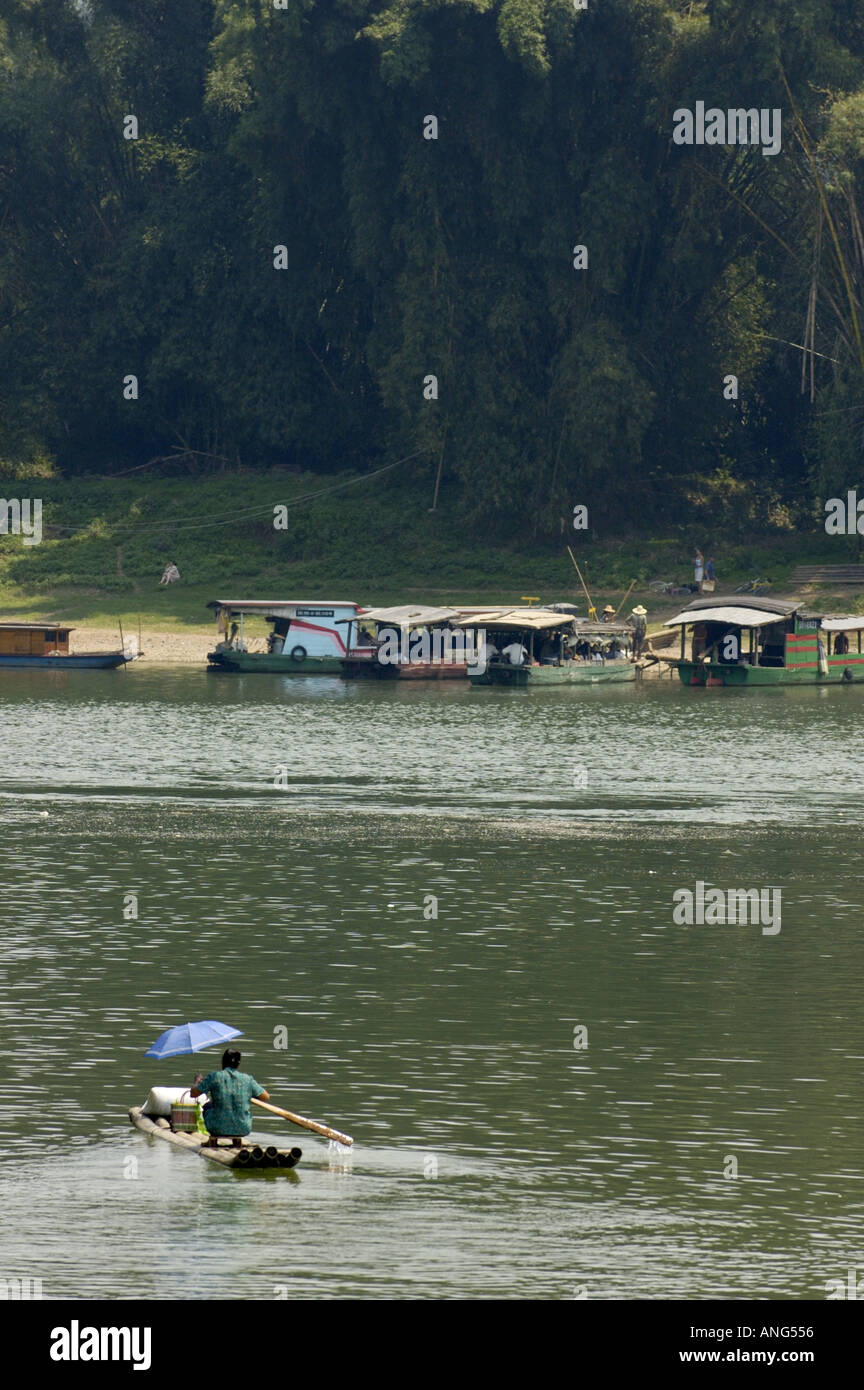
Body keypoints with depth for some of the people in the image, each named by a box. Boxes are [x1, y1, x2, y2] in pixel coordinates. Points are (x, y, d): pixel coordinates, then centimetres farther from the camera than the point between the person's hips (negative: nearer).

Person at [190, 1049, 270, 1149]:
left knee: (208, 1106, 32)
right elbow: (266, 1097, 9)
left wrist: (196, 1082, 23)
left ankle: (213, 1140, 33)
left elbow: (193, 1093, 0)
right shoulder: (247, 1079, -1)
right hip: (243, 1128, 1)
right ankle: (238, 1139, 23)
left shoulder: (214, 1076, -7)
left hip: (219, 1128, -1)